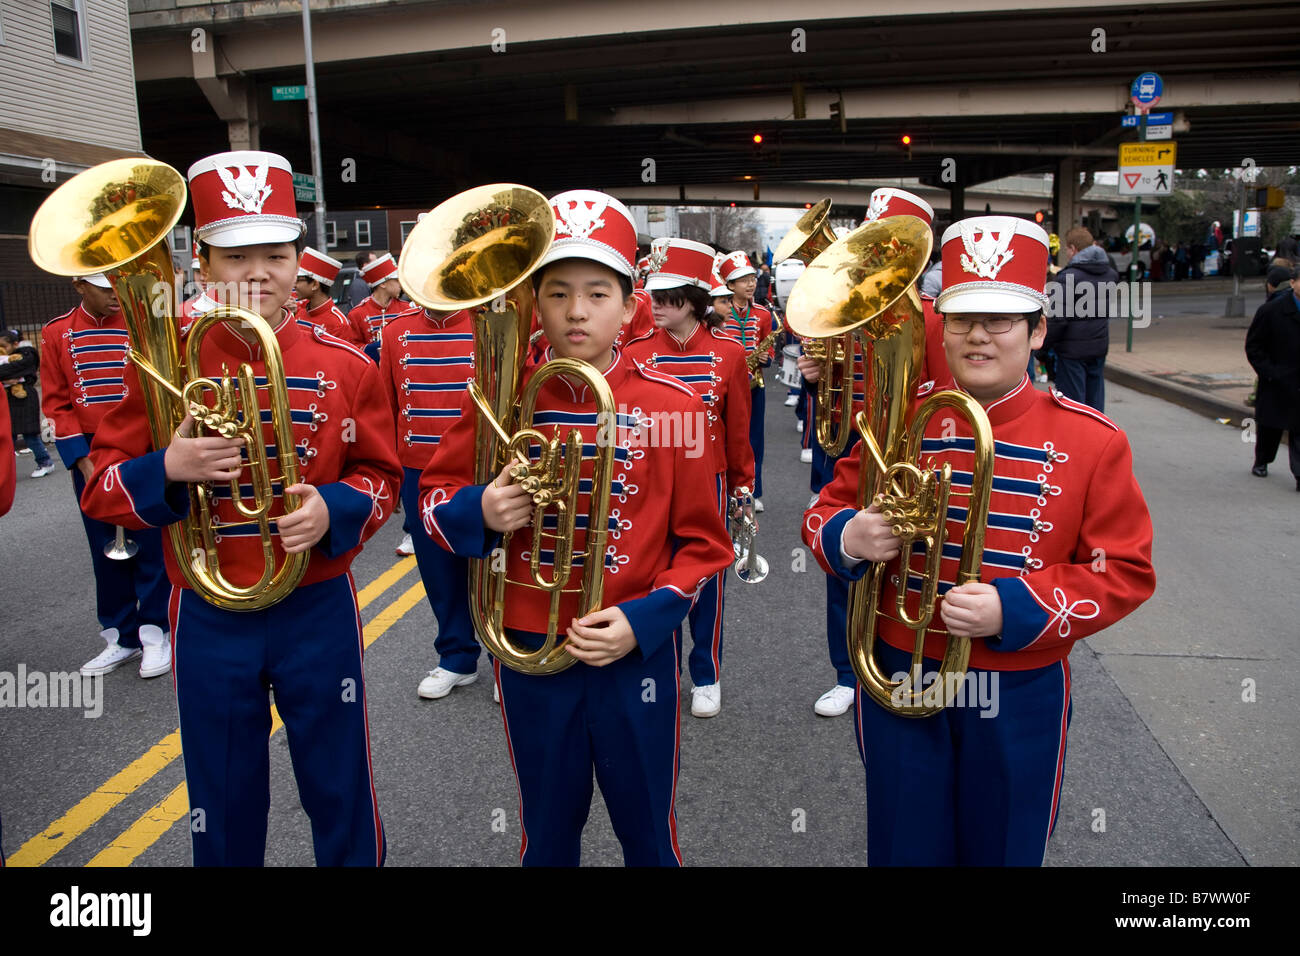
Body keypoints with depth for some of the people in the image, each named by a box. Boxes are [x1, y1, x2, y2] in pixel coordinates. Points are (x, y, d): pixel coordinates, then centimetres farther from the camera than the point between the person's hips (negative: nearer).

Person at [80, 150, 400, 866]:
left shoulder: (347, 368, -5)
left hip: (319, 611, 0)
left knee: (341, 793, 14)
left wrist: (331, 510, -19)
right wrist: (168, 470, -21)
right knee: (224, 807, 17)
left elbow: (380, 475, 2)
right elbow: (101, 491, 0)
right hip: (209, 620, 1)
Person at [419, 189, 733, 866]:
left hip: (636, 656, -1)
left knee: (648, 834, 16)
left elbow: (703, 544, -3)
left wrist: (642, 621, -15)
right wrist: (480, 512, -16)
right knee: (547, 834, 20)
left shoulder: (672, 405, -8)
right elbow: (434, 497, 6)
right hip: (529, 654, 1)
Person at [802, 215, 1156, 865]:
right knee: (903, 848, 16)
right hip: (898, 682, 1)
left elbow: (1126, 571, -6)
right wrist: (848, 539, -20)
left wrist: (1014, 610, -21)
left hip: (1020, 696, 0)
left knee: (1004, 849, 18)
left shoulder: (1092, 440, -7)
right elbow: (825, 510, 4)